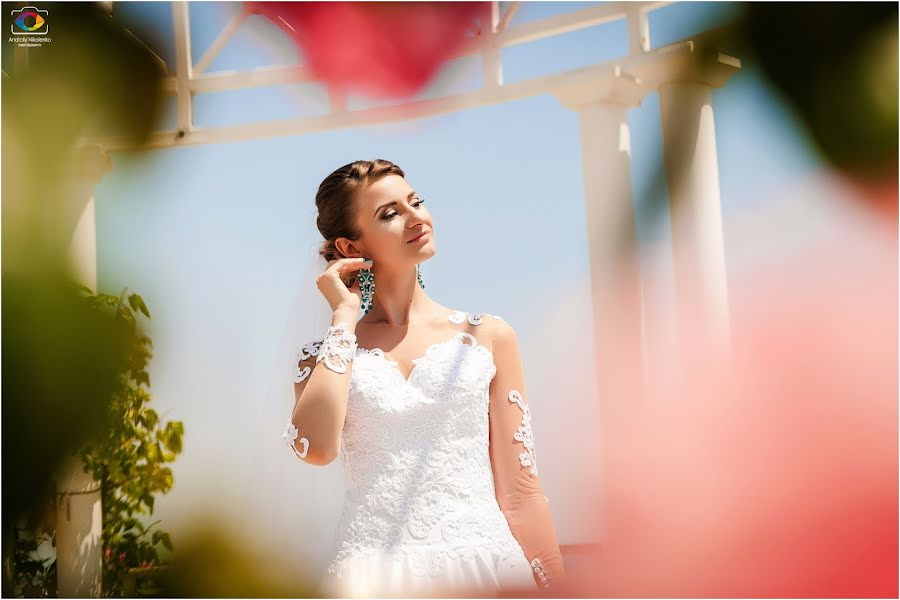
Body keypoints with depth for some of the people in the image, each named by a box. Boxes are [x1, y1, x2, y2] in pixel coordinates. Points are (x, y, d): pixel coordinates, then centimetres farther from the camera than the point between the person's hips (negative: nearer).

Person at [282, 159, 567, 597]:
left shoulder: (487, 336, 7)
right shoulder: (324, 354, 8)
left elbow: (518, 489, 6)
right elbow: (315, 448, -13)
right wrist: (345, 316, -4)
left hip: (483, 564, 1)